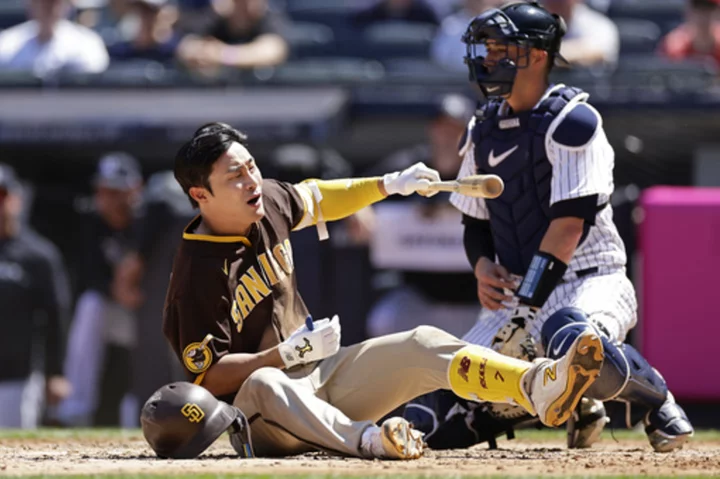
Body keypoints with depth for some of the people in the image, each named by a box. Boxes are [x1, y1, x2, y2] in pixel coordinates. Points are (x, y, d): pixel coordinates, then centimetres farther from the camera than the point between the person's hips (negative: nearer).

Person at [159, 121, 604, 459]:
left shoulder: (267, 201, 1)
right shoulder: (199, 276, -20)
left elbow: (314, 198, 25)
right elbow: (210, 378, -22)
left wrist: (391, 184, 22)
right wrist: (290, 353, -28)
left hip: (318, 376, 7)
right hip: (256, 422, -7)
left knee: (421, 345, -12)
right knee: (264, 386, -41)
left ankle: (539, 386, -34)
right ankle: (367, 440, -66)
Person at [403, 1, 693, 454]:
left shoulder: (571, 120, -11)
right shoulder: (484, 131, 12)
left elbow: (571, 220, -17)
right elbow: (475, 224, 20)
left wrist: (527, 303, -21)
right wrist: (483, 266, -3)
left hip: (591, 283, -7)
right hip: (520, 295, 7)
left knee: (571, 337, -43)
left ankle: (656, 404, -9)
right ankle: (578, 402, 18)